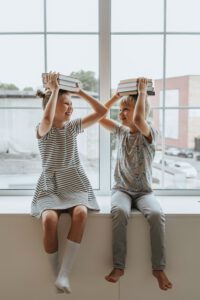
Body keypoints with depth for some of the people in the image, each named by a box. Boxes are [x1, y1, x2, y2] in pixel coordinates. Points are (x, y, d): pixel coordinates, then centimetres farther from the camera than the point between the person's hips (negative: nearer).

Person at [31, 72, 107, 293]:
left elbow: (101, 111, 6)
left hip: (75, 184, 3)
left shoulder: (73, 126, 11)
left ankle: (64, 274, -28)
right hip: (50, 187, -2)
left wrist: (80, 92, 4)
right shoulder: (42, 130, -1)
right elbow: (47, 119, -27)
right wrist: (54, 90, -19)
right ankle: (56, 273, -14)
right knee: (49, 219, -34)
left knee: (80, 214, -32)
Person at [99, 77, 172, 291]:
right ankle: (118, 266, -26)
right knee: (119, 212, -33)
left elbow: (138, 119, -29)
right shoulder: (121, 132, 9)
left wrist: (142, 92, -16)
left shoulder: (149, 133, -7)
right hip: (121, 190, 3)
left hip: (144, 192, -2)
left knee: (156, 214, -33)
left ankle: (158, 268, -19)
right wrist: (117, 95, 8)